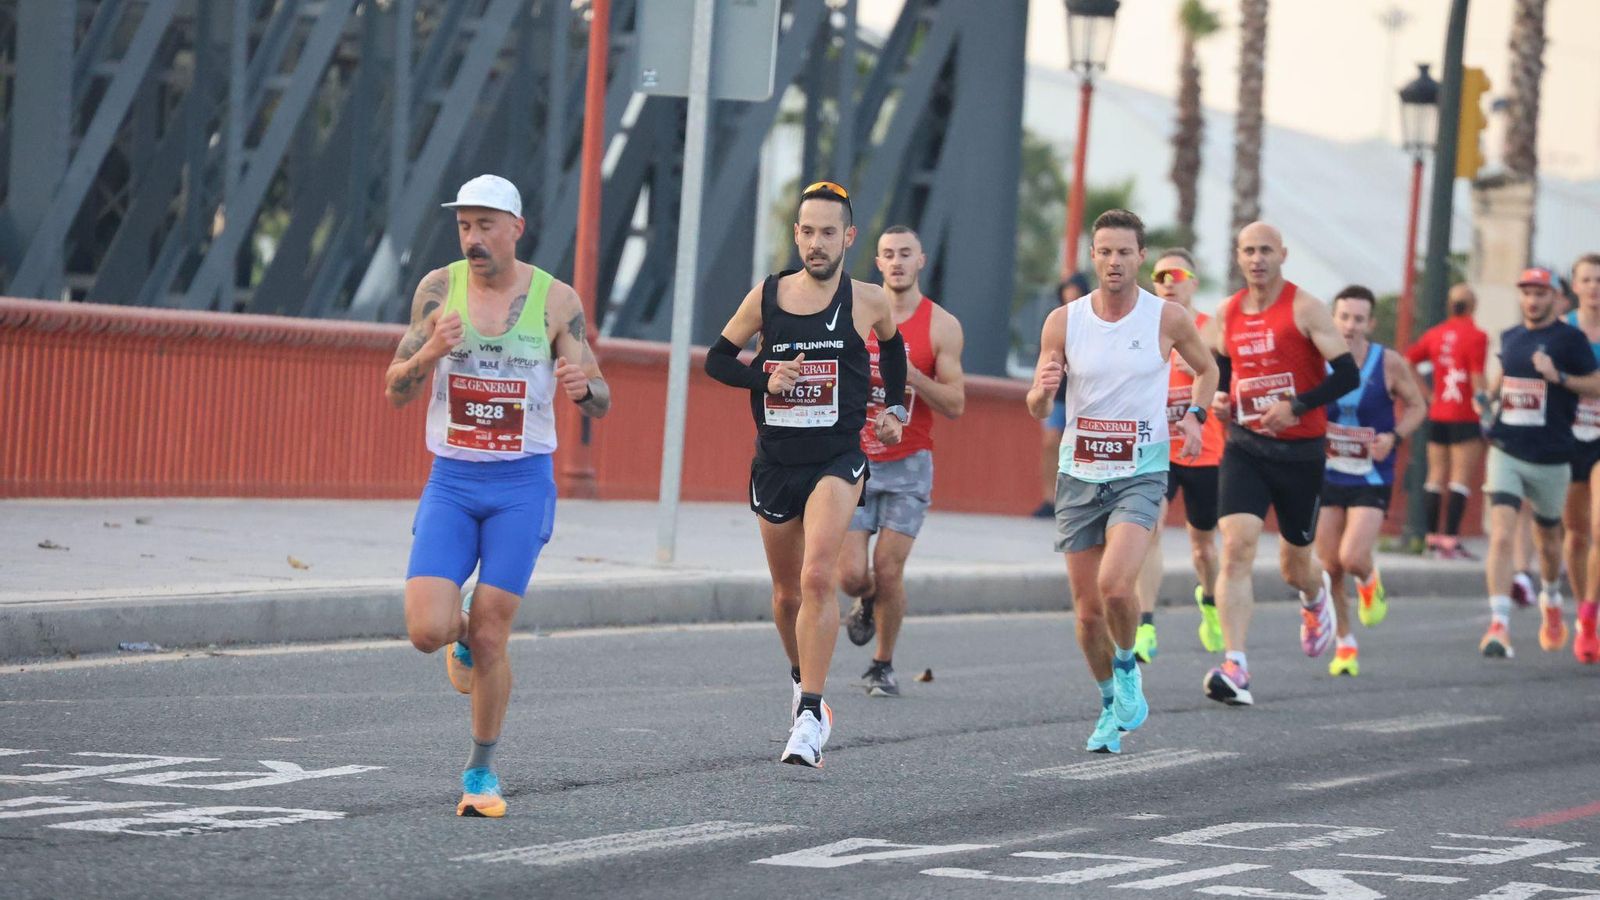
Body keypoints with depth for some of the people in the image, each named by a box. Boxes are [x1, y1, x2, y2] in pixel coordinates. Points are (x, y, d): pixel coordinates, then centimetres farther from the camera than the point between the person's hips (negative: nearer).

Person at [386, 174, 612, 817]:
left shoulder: (556, 301, -3)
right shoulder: (439, 289, -1)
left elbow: (601, 404, 1)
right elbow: (396, 391, 0)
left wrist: (583, 387, -24)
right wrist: (428, 354, -21)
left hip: (522, 483, -1)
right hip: (452, 480, 1)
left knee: (489, 641, -4)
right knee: (426, 632, -13)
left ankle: (482, 770, 15)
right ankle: (459, 628, 24)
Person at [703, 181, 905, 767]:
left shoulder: (868, 302, -1)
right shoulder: (767, 296, 0)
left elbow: (892, 346, 21)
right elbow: (717, 359, 9)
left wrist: (895, 410, 15)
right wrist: (764, 379, -8)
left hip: (837, 460, -3)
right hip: (775, 462, 3)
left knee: (817, 577, -22)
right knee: (787, 593, 14)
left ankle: (810, 717, -23)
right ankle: (802, 680, 43)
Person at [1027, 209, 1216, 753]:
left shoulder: (1168, 319, -4)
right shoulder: (1063, 322, -2)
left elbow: (1207, 369, 16)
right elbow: (1037, 410, 0)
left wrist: (1194, 416, -1)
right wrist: (1042, 389, -22)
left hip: (1141, 474, -2)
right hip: (1079, 476, 2)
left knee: (1115, 585, -25)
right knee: (1087, 609, 4)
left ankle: (1127, 668, 4)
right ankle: (1112, 707, 25)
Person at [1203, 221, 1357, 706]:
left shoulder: (1305, 308, -9)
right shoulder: (1227, 314, 5)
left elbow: (1347, 375, -12)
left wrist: (1297, 405, -22)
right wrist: (1220, 399, 2)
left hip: (1300, 451, -2)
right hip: (1245, 446, 2)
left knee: (1294, 565, 11)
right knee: (1237, 546, -18)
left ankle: (1315, 595, 51)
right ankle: (1235, 667, -23)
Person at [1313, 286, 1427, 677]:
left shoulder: (1389, 363, -8)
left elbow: (1417, 406, 4)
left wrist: (1394, 437, -13)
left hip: (1371, 479, -2)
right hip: (1327, 477, 2)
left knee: (1353, 558, -19)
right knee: (1330, 568, 3)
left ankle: (1370, 581, 19)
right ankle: (1345, 645, 22)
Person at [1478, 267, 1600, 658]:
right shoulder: (1509, 337, 9)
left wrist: (1558, 376, -19)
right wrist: (1487, 394, 7)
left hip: (1551, 458, -2)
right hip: (1507, 452, 2)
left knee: (1547, 538, 15)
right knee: (1500, 536, -15)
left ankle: (1551, 600, 46)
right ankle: (1499, 626, -21)